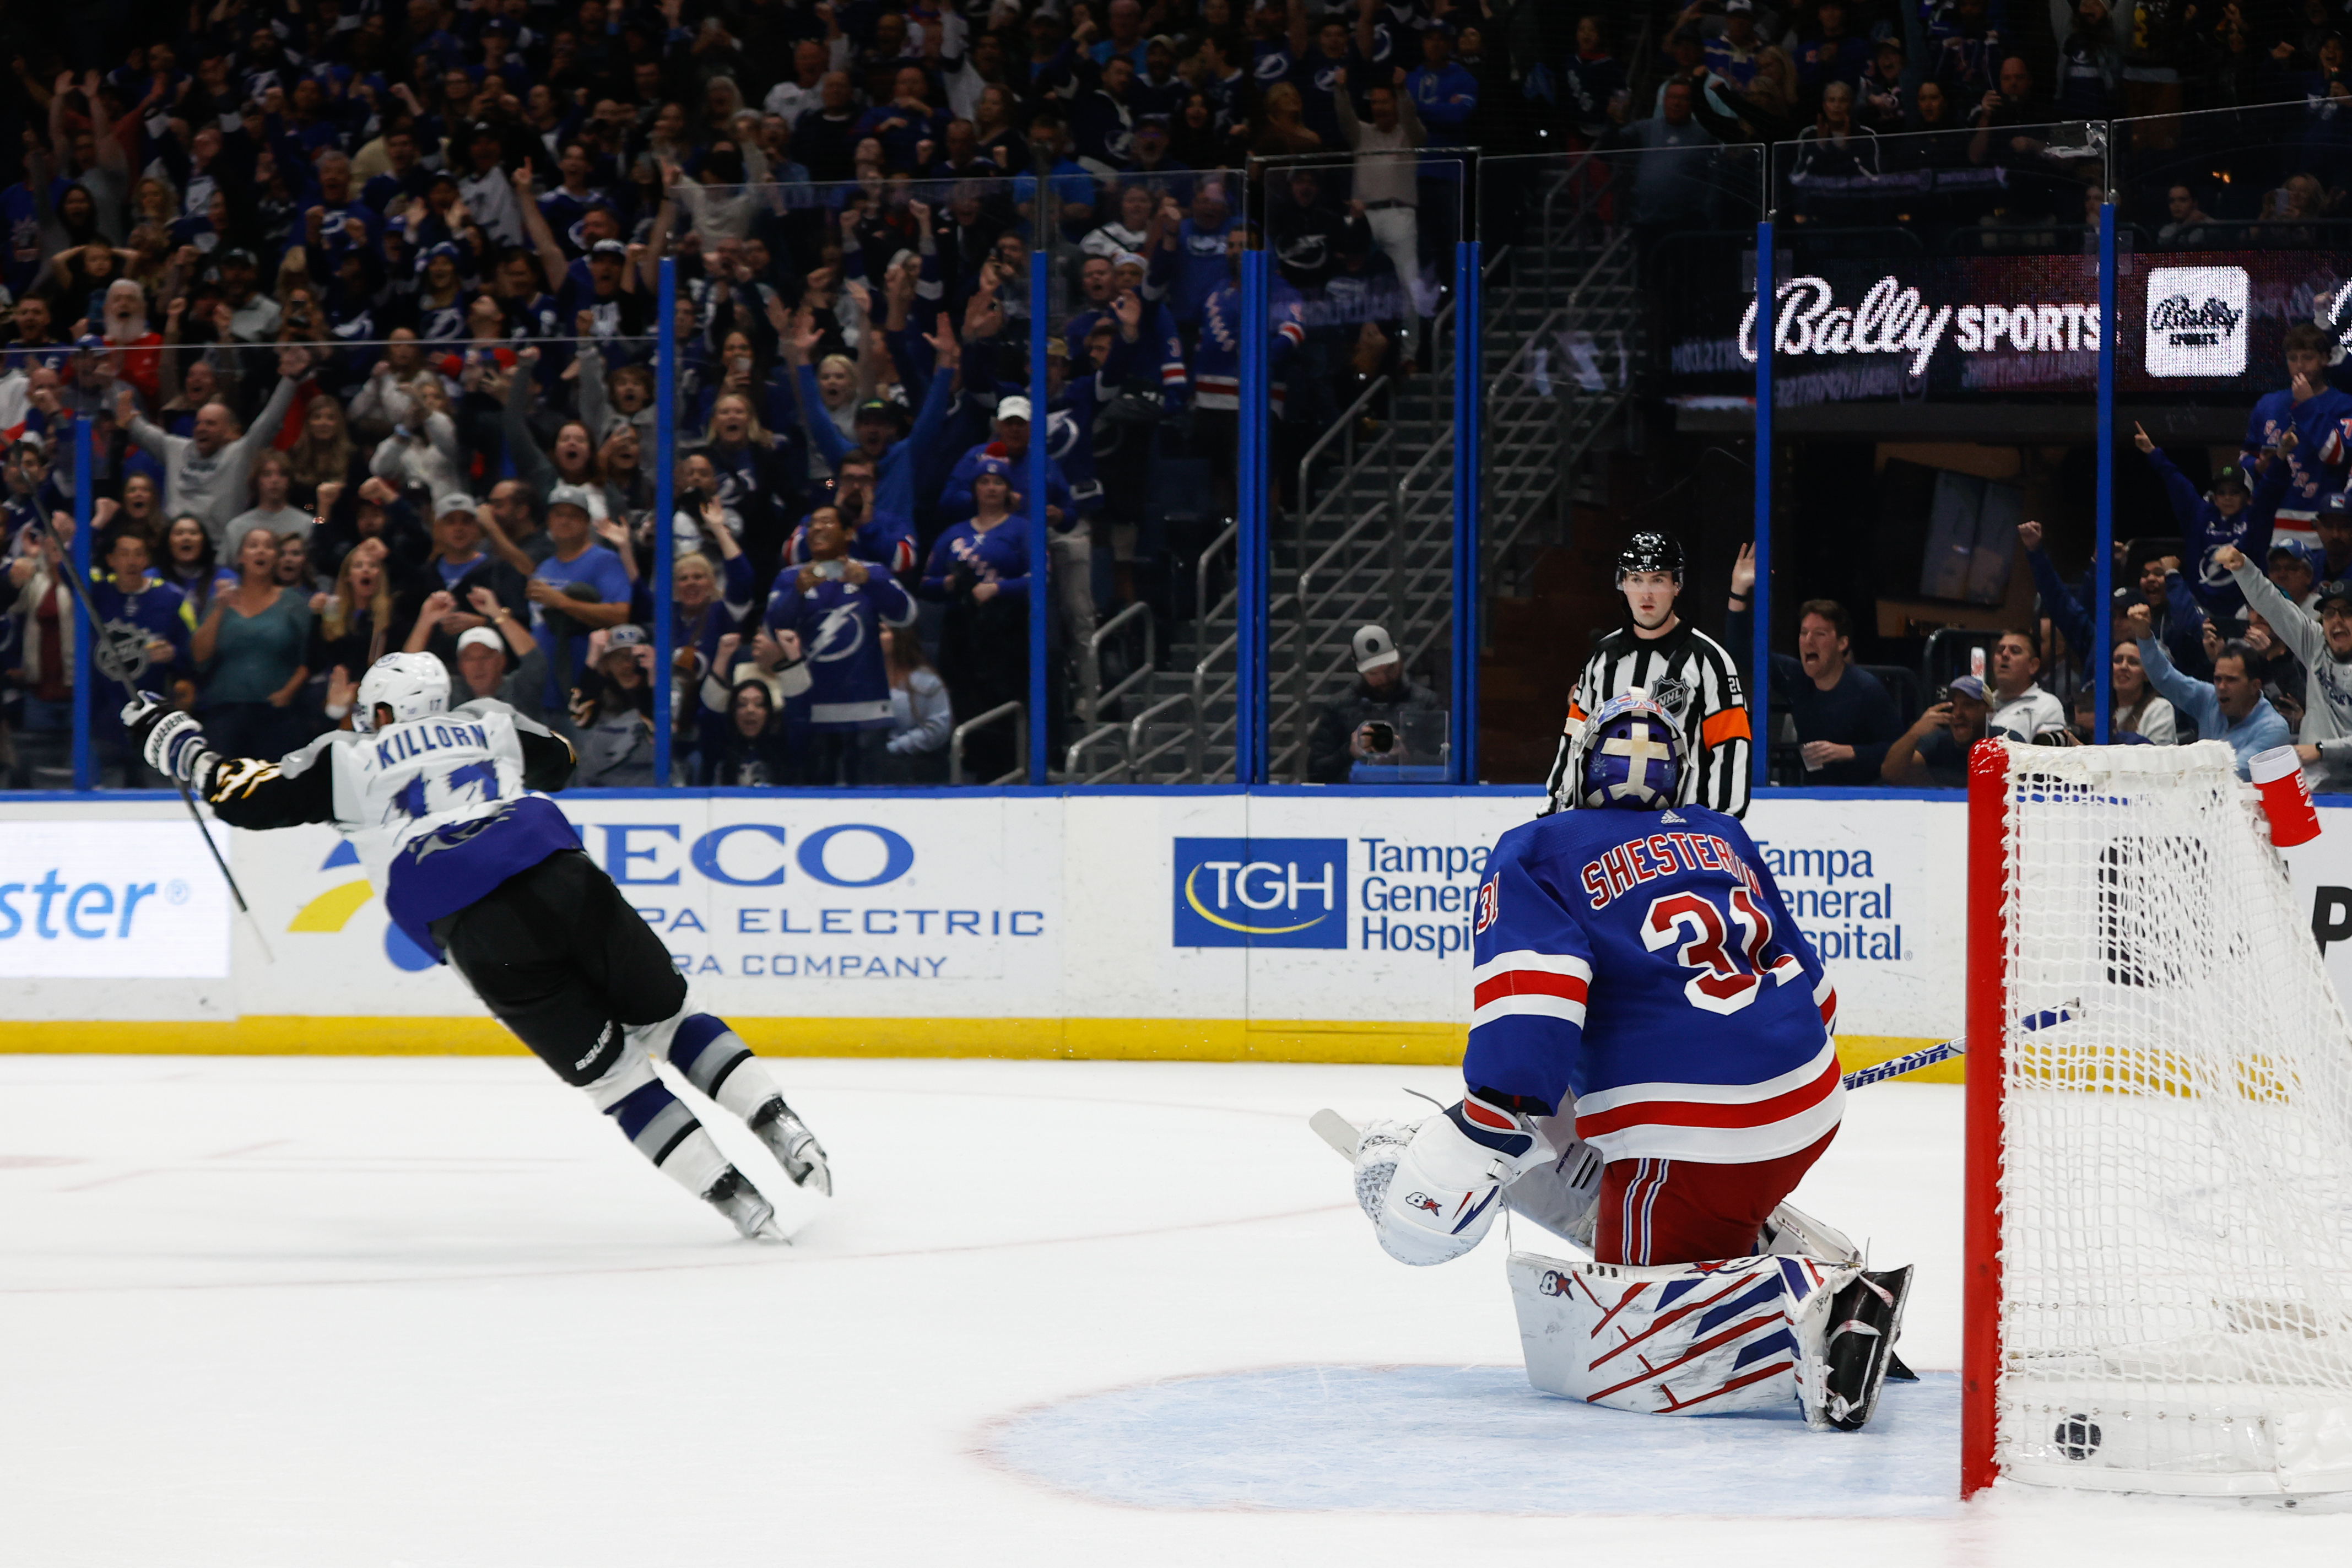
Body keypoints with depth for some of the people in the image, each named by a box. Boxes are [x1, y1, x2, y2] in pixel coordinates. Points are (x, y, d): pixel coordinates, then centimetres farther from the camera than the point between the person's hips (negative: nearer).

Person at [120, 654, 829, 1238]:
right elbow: (557, 759, 45)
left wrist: (169, 736, 31)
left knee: (606, 1069, 6)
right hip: (565, 876, 3)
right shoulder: (487, 724, 26)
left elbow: (242, 797, 15)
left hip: (485, 932, -3)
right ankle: (777, 1122, -1)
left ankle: (731, 1195, 0)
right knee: (667, 1015, 17)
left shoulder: (349, 758, 16)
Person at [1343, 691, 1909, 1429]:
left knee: (1623, 1349, -4)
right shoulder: (1724, 839, 21)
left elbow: (1530, 1000, -16)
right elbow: (1805, 977, 25)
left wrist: (1487, 1127, -21)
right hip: (1809, 1102, 7)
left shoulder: (1538, 854, 2)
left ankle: (1828, 1308, -23)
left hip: (1689, 1133, -7)